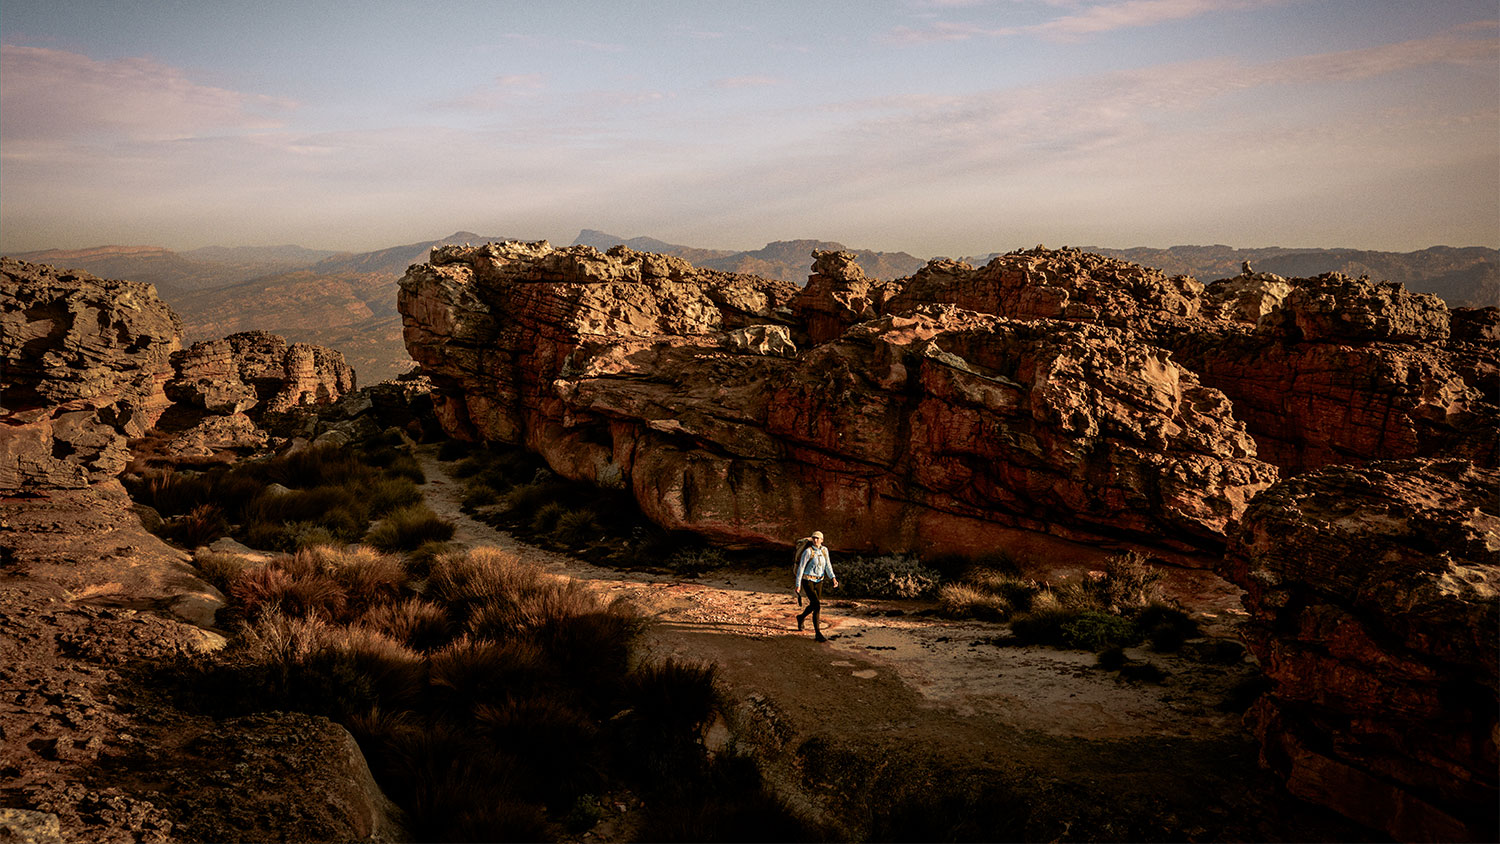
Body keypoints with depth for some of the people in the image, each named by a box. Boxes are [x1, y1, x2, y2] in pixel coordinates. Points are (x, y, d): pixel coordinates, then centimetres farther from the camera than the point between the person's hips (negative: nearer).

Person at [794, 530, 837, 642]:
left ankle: (801, 617, 51)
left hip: (818, 581, 7)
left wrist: (833, 578, -10)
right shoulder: (808, 551, -16)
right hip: (808, 581, -7)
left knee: (814, 605, 20)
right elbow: (800, 568, -14)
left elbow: (827, 566, 6)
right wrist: (798, 585, -15)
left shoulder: (824, 550, 3)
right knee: (817, 606, -16)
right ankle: (818, 634, -11)